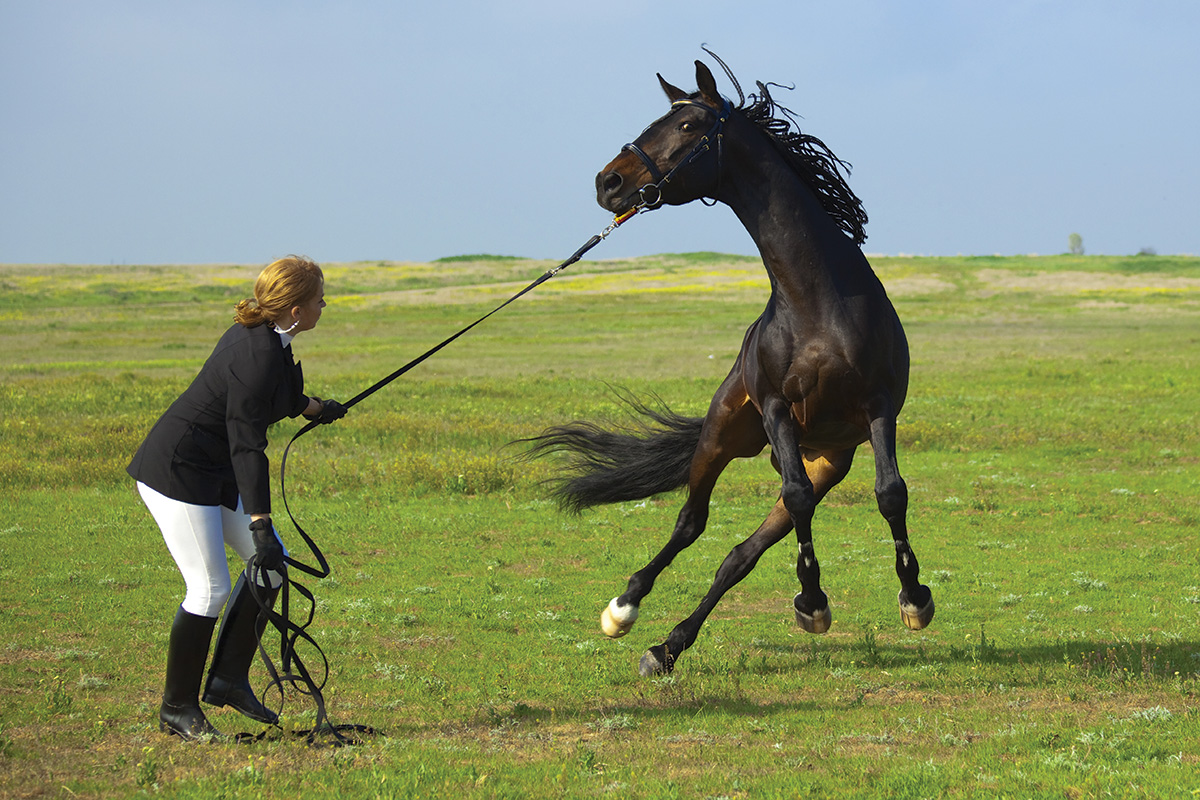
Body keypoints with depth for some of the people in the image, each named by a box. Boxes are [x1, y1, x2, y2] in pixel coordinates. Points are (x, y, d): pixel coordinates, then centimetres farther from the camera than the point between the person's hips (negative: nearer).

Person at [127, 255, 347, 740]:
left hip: (213, 470, 10)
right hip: (176, 468, -10)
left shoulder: (264, 335, 2)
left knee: (271, 560, 6)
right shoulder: (257, 354, -26)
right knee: (210, 587, -9)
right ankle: (177, 708, 4)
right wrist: (260, 526, -28)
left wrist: (310, 407, 40)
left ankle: (228, 678, 10)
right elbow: (247, 448, -27)